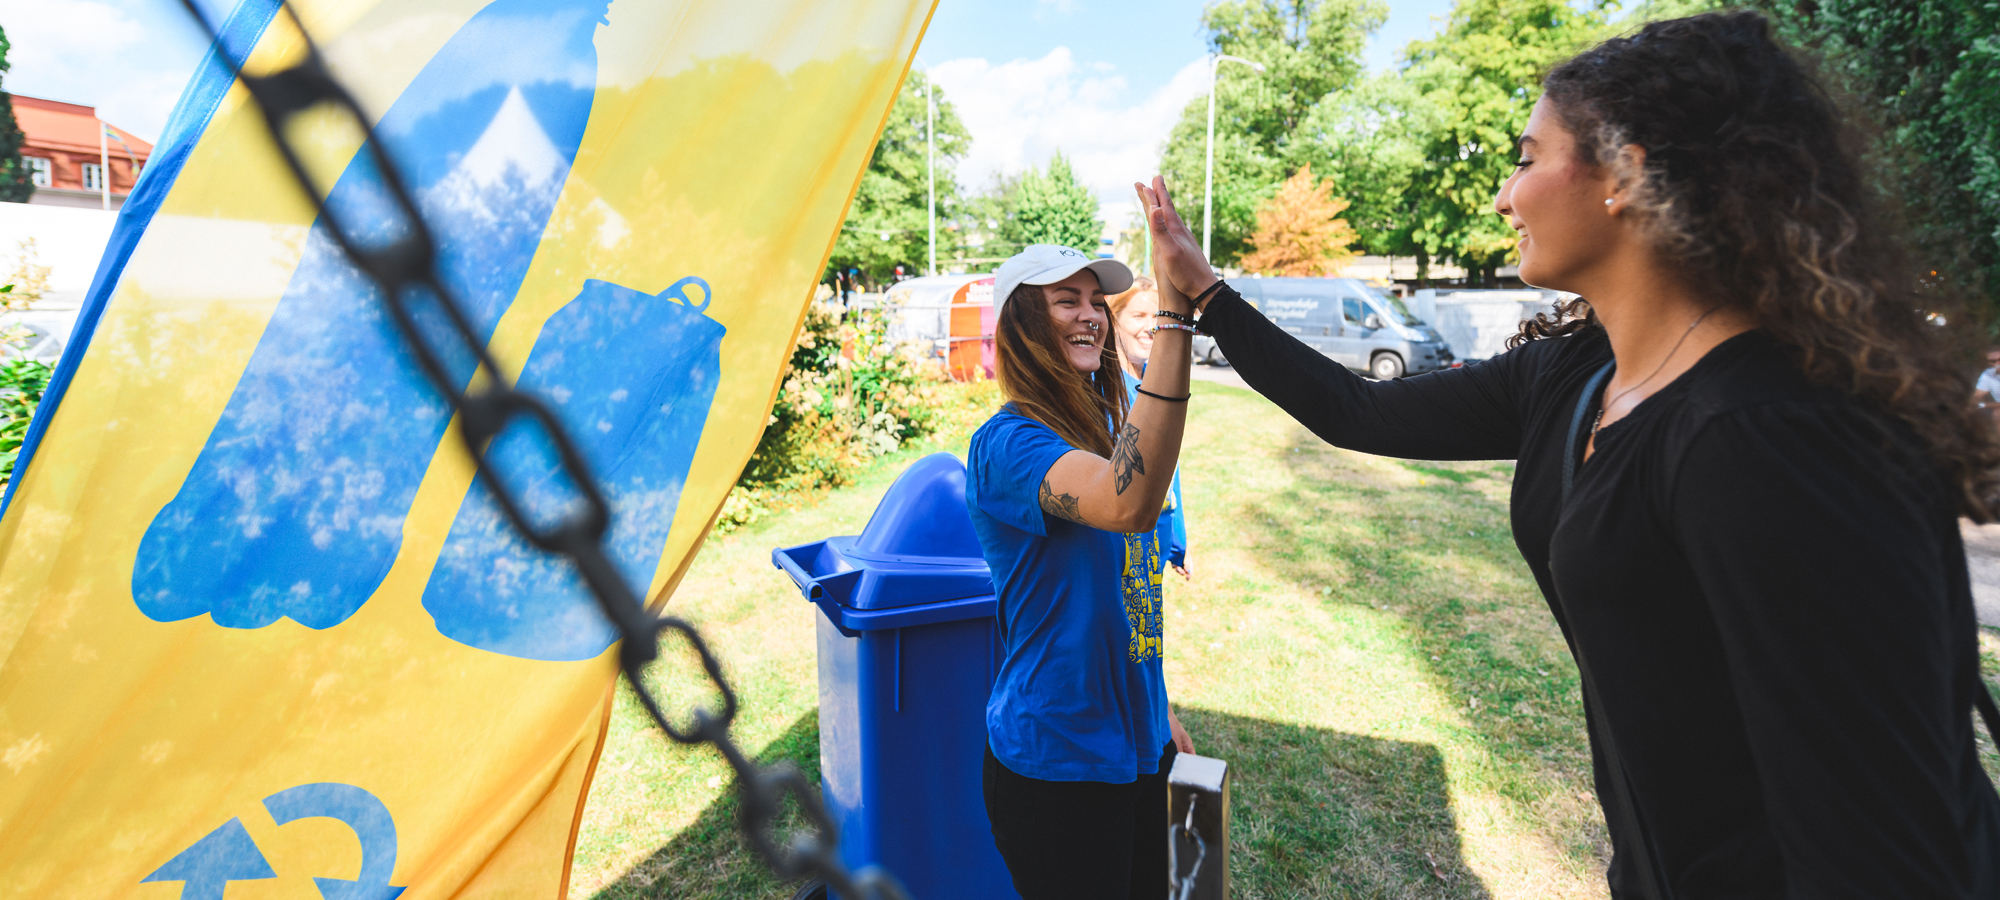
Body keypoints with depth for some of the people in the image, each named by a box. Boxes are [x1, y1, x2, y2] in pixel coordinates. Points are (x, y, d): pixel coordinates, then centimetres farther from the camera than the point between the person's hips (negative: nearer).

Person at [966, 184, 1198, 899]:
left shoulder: (1103, 432, 6)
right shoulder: (1008, 443, -21)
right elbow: (1129, 505, -42)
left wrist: (1159, 713, 17)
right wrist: (1175, 309, -45)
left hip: (1137, 743, 8)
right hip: (1057, 763, -8)